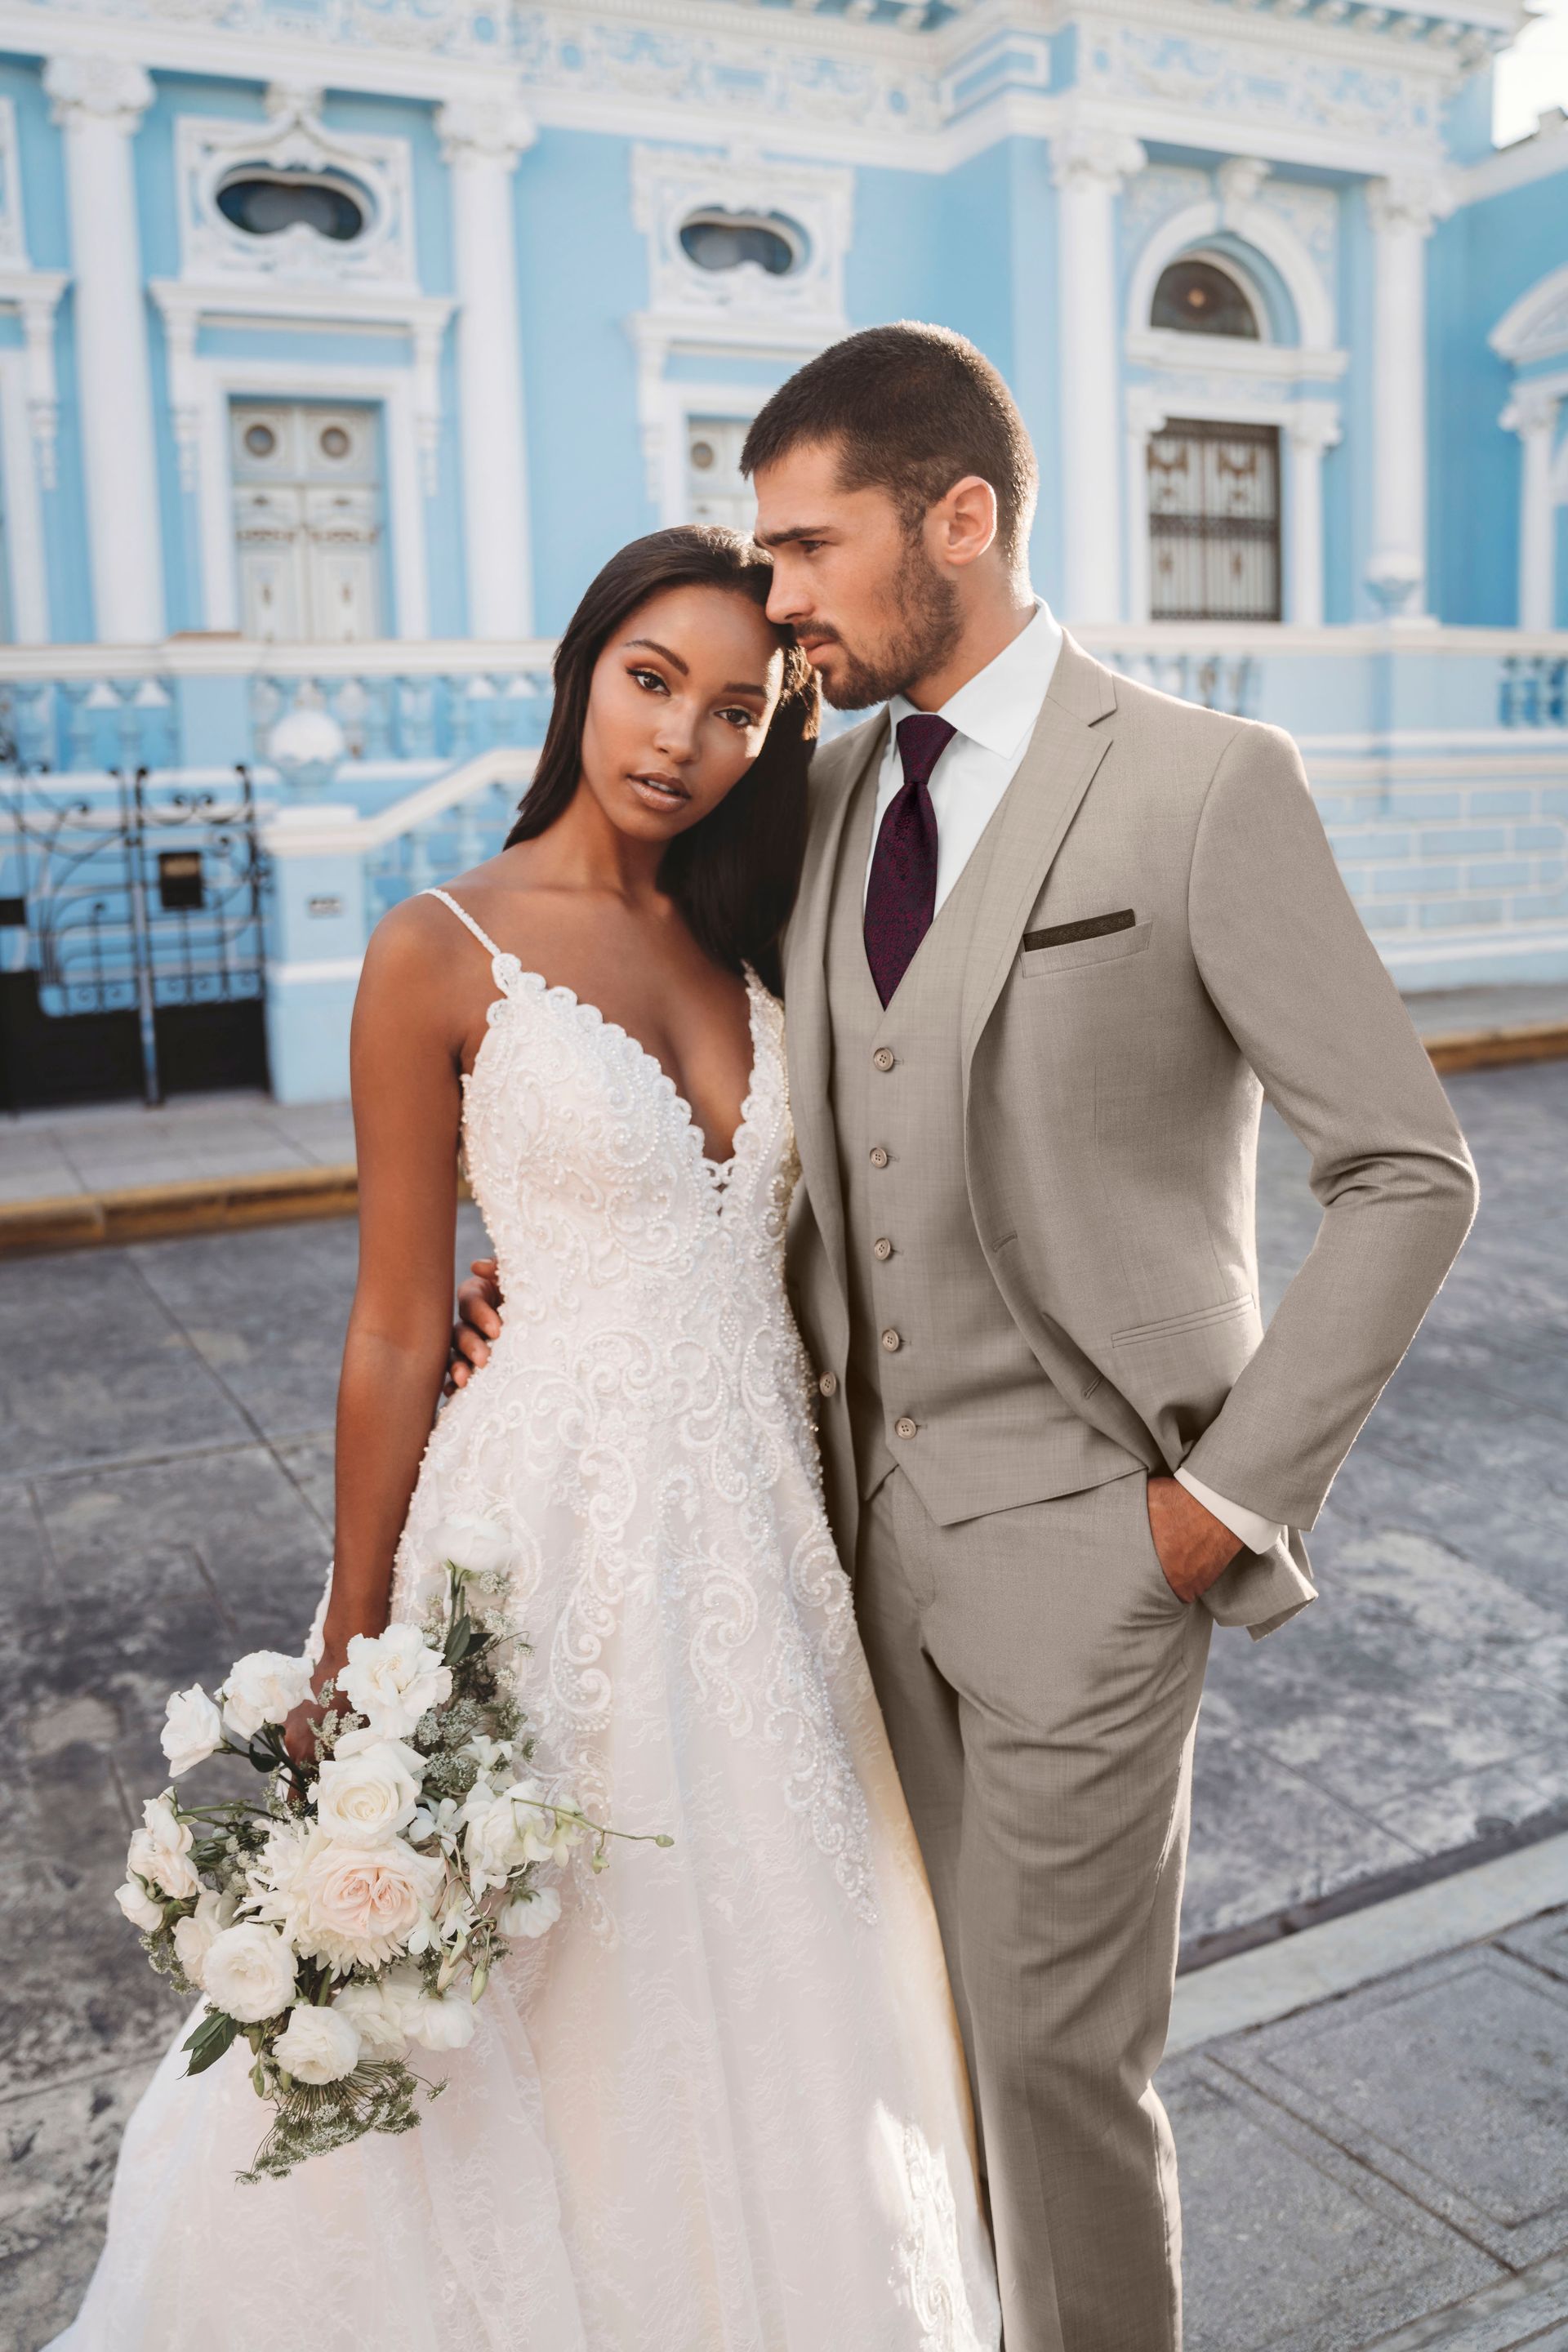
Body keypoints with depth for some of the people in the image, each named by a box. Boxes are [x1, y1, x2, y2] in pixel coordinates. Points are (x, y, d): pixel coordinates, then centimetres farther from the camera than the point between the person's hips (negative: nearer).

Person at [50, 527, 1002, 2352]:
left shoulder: (749, 947, 5)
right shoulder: (443, 954, -11)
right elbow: (397, 1333, -9)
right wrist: (350, 1659, -6)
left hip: (763, 1521, 5)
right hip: (559, 1532, -5)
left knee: (767, 1980, 22)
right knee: (557, 2022, 13)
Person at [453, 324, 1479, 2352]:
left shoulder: (1204, 786, -12)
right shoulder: (834, 793, 7)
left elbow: (1409, 1170, -10)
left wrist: (1237, 1492, -12)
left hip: (1086, 1538, -5)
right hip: (882, 1505, 6)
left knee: (1058, 2049, 7)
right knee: (960, 2011, 18)